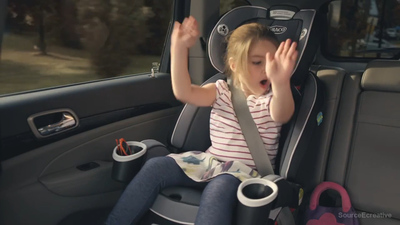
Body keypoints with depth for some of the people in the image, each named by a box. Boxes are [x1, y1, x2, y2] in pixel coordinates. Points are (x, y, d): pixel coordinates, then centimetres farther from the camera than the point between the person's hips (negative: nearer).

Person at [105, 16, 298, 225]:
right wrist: (179, 49, -23)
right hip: (210, 161, 4)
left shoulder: (271, 98, -3)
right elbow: (183, 92, -11)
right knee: (155, 166, -13)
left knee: (218, 189, -38)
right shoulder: (221, 90, 5)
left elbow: (282, 115, -28)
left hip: (246, 171, -4)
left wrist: (280, 82, -51)